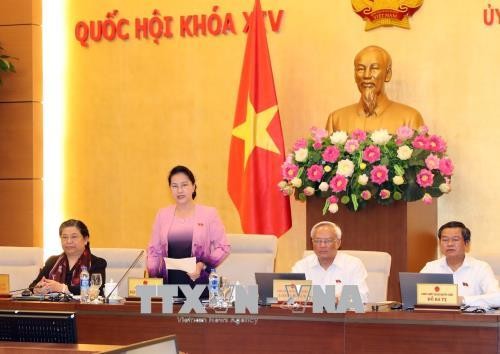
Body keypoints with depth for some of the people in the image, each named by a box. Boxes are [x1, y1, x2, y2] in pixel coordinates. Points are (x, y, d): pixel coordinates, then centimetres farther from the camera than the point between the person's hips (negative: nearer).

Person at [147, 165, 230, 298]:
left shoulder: (209, 214, 3)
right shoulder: (163, 215, 11)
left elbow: (223, 247, 3)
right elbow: (154, 250, 14)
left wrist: (203, 265, -11)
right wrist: (152, 278, 1)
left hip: (200, 283, -2)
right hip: (169, 283, 2)